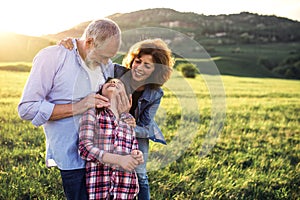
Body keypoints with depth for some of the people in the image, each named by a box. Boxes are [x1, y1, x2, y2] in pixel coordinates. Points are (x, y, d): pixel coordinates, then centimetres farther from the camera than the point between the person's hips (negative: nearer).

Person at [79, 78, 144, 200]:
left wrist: (137, 156, -6)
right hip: (98, 185, -4)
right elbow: (84, 148, -9)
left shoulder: (130, 119, 13)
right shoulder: (92, 112, 0)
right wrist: (119, 159, -20)